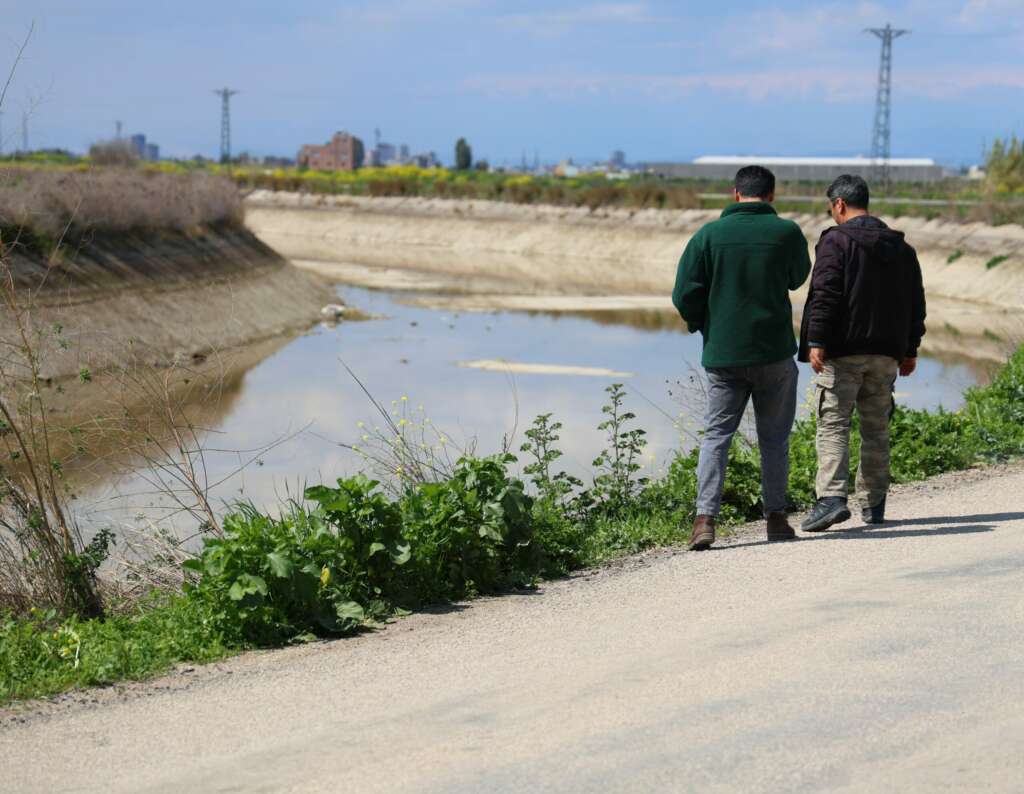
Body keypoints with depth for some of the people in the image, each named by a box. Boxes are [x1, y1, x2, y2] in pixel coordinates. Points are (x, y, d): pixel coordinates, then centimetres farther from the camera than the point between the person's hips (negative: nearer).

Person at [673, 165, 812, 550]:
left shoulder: (709, 234, -4)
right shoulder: (787, 232, -5)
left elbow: (684, 294, -5)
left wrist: (701, 325, 14)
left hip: (722, 354, 1)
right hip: (775, 353, 0)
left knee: (716, 435, 5)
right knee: (774, 438, 12)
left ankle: (705, 518, -7)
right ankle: (776, 517, 15)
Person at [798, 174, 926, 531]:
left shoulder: (836, 240, -6)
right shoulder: (901, 247, 15)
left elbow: (825, 294, -15)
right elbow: (915, 303, 18)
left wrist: (815, 341, -16)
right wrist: (910, 350, 23)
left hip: (843, 352, -6)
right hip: (885, 354, 6)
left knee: (833, 424, -6)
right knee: (876, 427, 13)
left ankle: (832, 496, -20)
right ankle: (873, 503, 16)